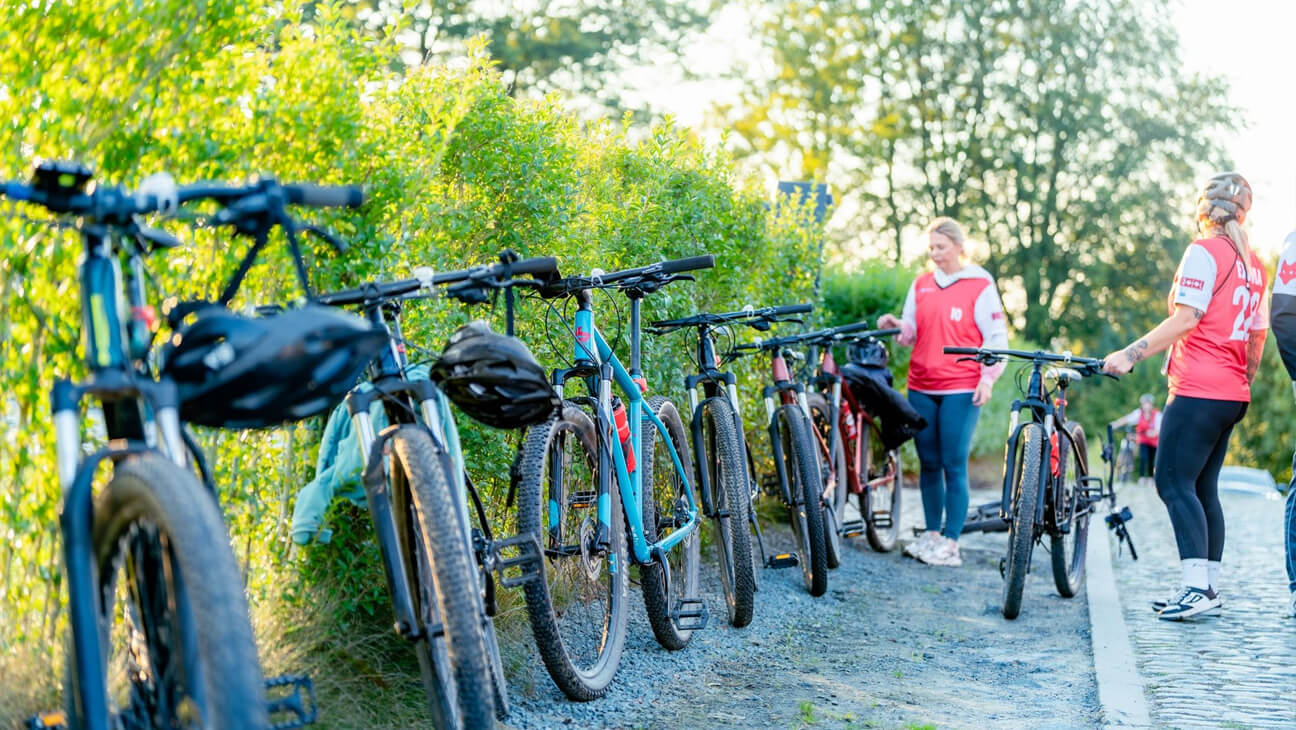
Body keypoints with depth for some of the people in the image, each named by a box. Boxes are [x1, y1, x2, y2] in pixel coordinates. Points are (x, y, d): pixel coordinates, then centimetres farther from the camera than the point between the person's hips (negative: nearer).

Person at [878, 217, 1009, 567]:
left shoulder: (980, 285, 0)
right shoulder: (920, 285, 13)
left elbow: (996, 336, -1)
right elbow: (911, 332, 14)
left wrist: (988, 377, -12)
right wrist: (896, 326, -8)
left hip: (961, 388, -5)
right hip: (921, 387, 5)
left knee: (954, 465, -6)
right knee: (928, 463, 8)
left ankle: (950, 542, -2)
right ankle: (931, 533, 18)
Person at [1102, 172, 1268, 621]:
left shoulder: (1204, 251, -8)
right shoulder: (1253, 264, 17)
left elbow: (1185, 318, -17)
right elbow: (1258, 334, 19)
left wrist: (1129, 355, -17)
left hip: (1198, 391, -8)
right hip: (1232, 395, 9)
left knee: (1174, 483, -9)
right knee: (1203, 487, 11)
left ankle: (1196, 586, -18)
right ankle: (1208, 589, 12)